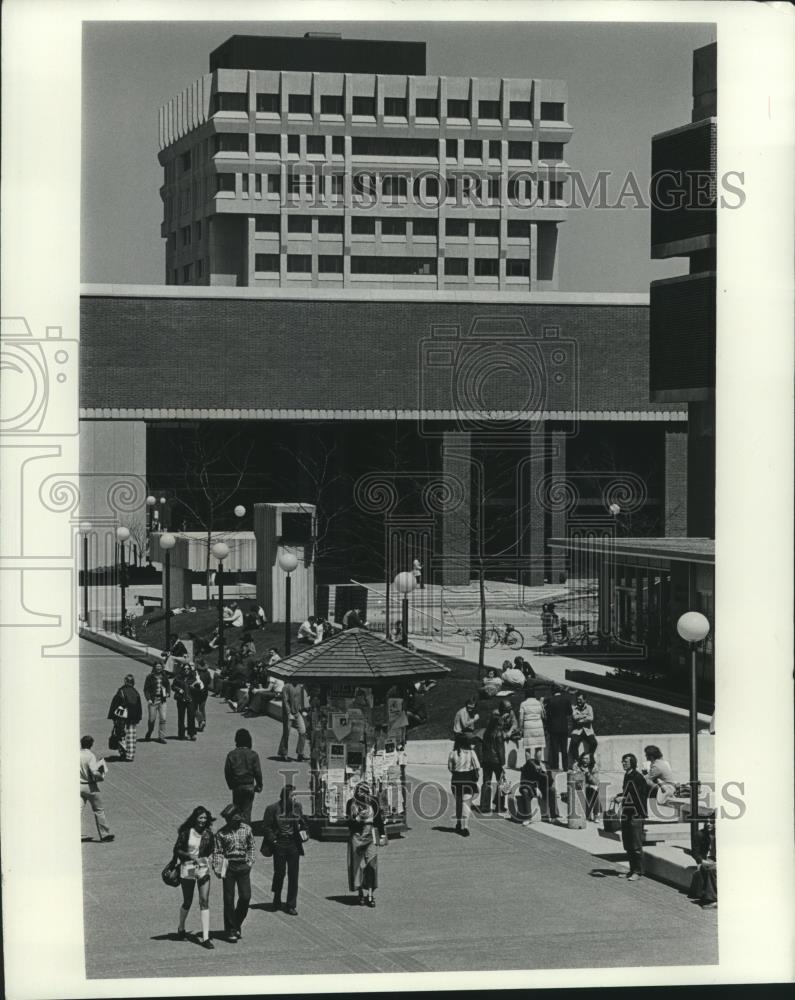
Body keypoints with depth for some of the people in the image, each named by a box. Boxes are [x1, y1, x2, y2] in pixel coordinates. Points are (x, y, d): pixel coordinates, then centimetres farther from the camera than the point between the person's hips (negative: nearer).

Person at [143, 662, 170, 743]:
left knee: (163, 719, -4)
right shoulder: (150, 677, -2)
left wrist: (167, 695, 6)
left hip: (162, 700, 3)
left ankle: (161, 737, 1)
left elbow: (168, 686, 22)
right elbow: (146, 689, -2)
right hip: (153, 700, -3)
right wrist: (148, 699, -11)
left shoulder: (164, 677, 9)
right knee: (152, 719, 2)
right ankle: (148, 735, 24)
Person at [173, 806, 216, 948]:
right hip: (187, 870, -1)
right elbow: (177, 850, -5)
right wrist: (190, 856, -18)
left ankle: (205, 938, -9)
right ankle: (181, 929, 39)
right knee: (187, 902, 10)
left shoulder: (208, 834, 1)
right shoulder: (186, 832, -7)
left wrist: (207, 859, -1)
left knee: (204, 902, -8)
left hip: (203, 870, 1)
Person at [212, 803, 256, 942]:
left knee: (245, 897, -2)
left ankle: (237, 924, 20)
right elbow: (217, 852, 1)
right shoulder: (222, 833, -3)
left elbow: (251, 846, 15)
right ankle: (230, 930, 9)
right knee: (229, 899, 1)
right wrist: (217, 868, -9)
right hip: (228, 866, -2)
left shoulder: (246, 829, 3)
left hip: (243, 866, 2)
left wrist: (250, 861, 5)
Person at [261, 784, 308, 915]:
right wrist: (273, 840, -11)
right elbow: (266, 827, -4)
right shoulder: (273, 809, -7)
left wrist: (303, 832, 4)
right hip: (279, 845, -3)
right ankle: (277, 899, 29)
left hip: (294, 845, 3)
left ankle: (291, 906, 8)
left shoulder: (297, 806, 6)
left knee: (293, 875, 1)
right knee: (280, 873, 2)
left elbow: (302, 823, 19)